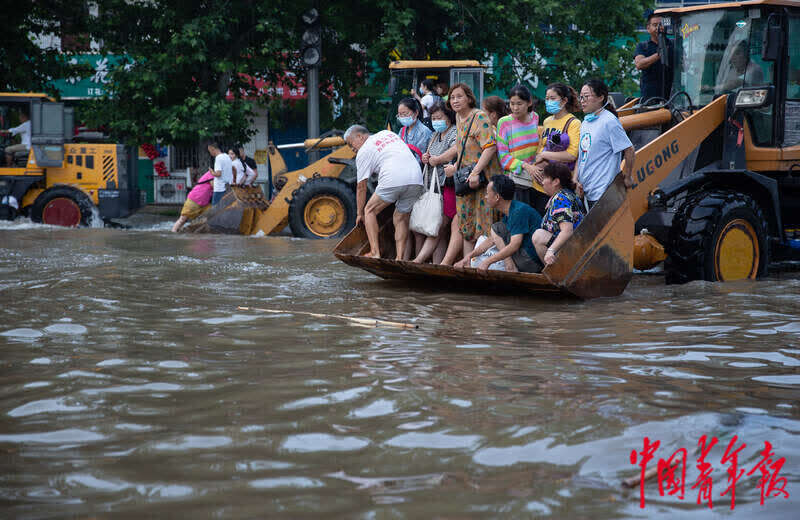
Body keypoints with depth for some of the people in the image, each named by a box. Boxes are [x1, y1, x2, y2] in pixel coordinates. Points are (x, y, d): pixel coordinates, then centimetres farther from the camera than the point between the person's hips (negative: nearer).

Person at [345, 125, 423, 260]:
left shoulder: (363, 152, 12)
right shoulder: (388, 133, 29)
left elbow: (361, 186, 12)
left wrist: (360, 213, 19)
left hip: (393, 180, -5)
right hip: (417, 180, 5)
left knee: (370, 210, 13)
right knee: (401, 218, 16)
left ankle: (375, 253, 2)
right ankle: (399, 258, 3)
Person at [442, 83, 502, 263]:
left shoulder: (479, 117, -13)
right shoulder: (459, 117, 14)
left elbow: (490, 147, -22)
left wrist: (475, 172, -27)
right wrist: (455, 167, 15)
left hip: (483, 178, -9)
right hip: (465, 180, 9)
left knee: (483, 227, -7)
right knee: (465, 226, 9)